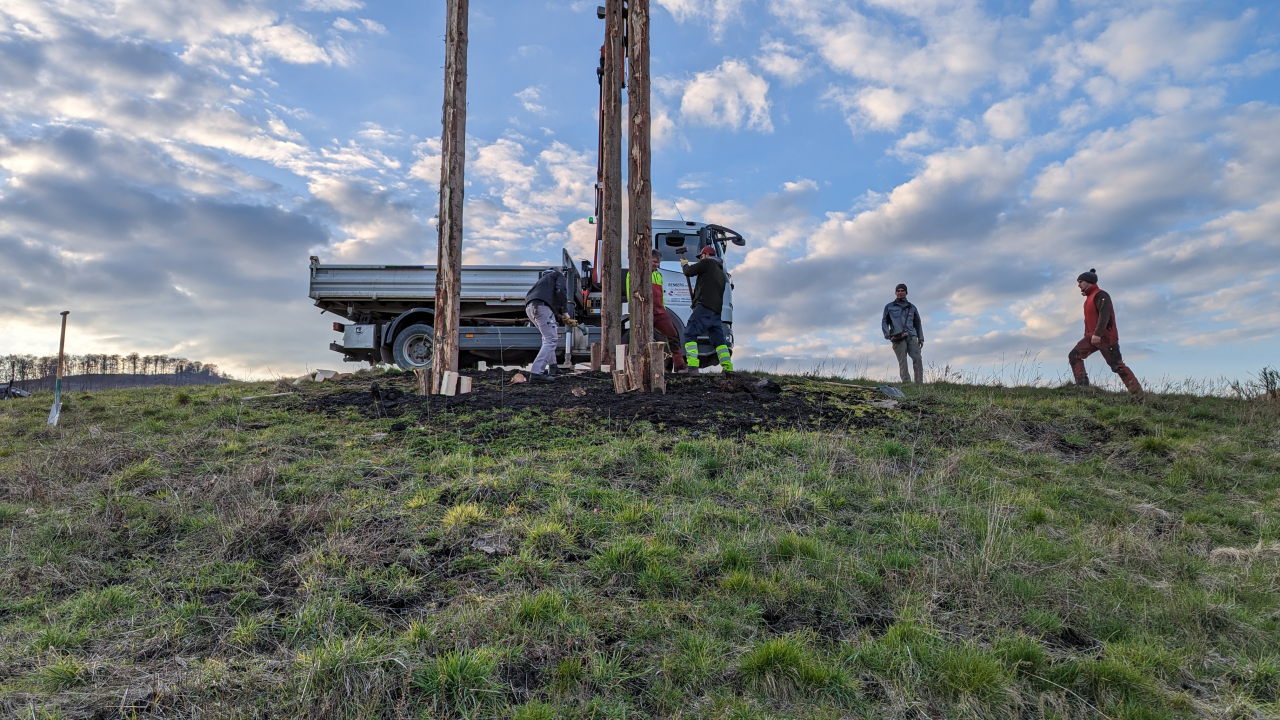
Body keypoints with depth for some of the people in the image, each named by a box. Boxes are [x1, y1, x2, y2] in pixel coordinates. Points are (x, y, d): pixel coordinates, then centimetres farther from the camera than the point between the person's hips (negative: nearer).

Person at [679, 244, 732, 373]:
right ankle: (728, 368, 4)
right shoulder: (721, 271, 29)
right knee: (719, 339, 10)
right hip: (717, 309, 8)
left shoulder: (707, 263, 3)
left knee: (690, 334, -9)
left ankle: (692, 366, -22)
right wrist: (696, 291, 34)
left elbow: (689, 272, 1)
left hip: (704, 306, -8)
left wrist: (685, 264, 22)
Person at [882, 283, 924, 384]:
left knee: (918, 359, -14)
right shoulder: (889, 307, 18)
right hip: (898, 338, -2)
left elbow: (917, 323, 24)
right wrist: (887, 334, -6)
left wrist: (921, 338, 13)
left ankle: (919, 384, -16)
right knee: (902, 362, -10)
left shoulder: (912, 307, 24)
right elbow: (884, 322, 12)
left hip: (911, 336, 2)